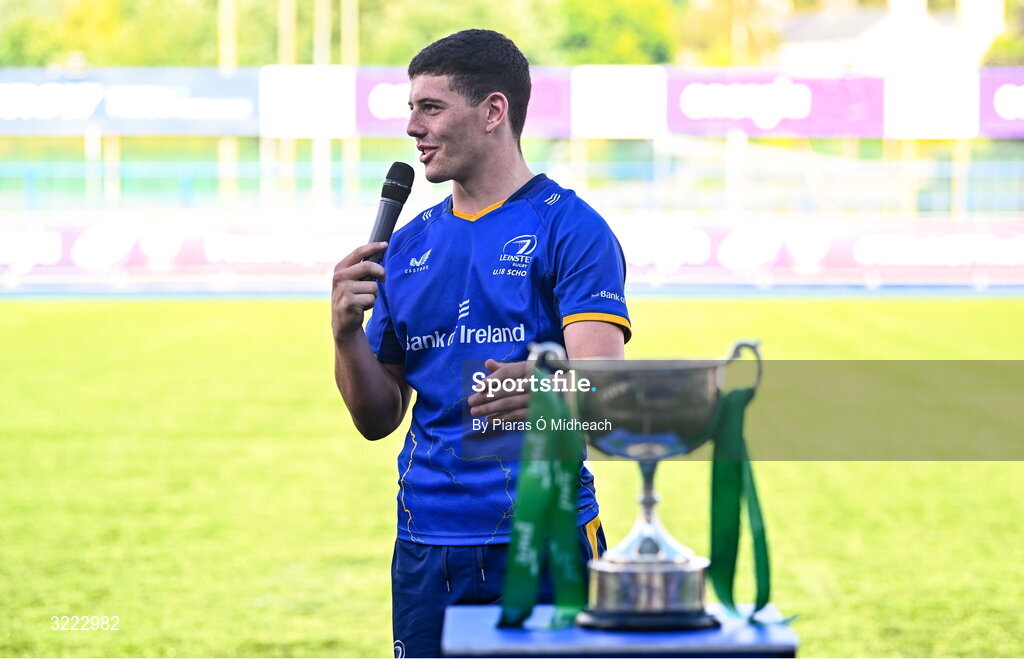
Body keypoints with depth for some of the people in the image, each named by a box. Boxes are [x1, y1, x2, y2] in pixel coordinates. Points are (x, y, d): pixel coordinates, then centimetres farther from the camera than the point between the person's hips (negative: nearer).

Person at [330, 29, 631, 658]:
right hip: (426, 546, 5)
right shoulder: (410, 244, 12)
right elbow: (379, 418, 12)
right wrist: (346, 333, -6)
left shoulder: (570, 228, -5)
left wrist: (543, 392, -40)